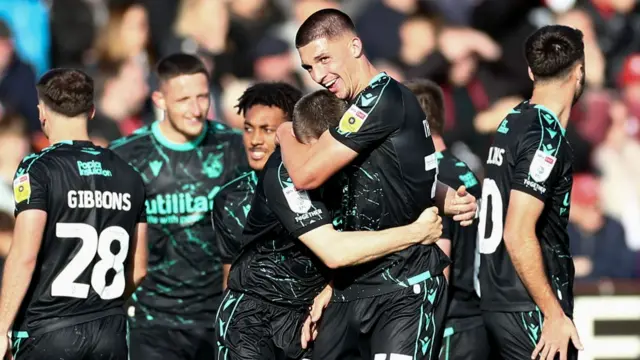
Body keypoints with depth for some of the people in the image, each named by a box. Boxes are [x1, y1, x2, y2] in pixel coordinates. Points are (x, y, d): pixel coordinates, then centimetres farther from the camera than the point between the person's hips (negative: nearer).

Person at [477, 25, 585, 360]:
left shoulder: (513, 120, 11)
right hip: (529, 308, -9)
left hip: (498, 298, 9)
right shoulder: (546, 138, -16)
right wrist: (554, 315, -19)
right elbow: (519, 235, -22)